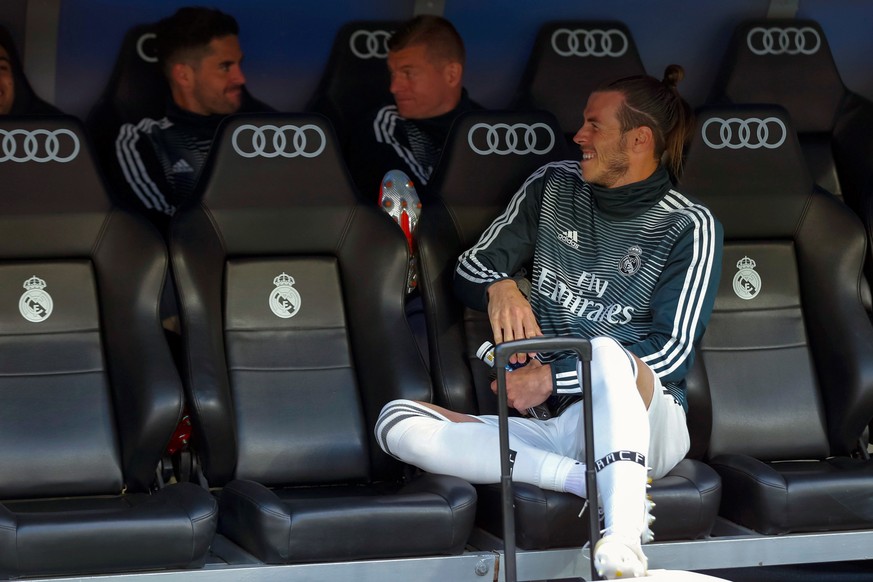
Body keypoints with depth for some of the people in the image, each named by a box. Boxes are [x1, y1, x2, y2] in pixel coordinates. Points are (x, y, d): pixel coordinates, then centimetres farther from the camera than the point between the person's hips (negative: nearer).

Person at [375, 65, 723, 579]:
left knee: (605, 351, -40)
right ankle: (593, 481, -33)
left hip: (642, 421, -5)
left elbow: (672, 353, -7)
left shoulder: (689, 226, 0)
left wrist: (551, 380, -14)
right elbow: (470, 269, 18)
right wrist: (499, 288, -8)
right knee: (396, 421, -20)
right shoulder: (554, 186, 13)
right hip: (553, 426, 5)